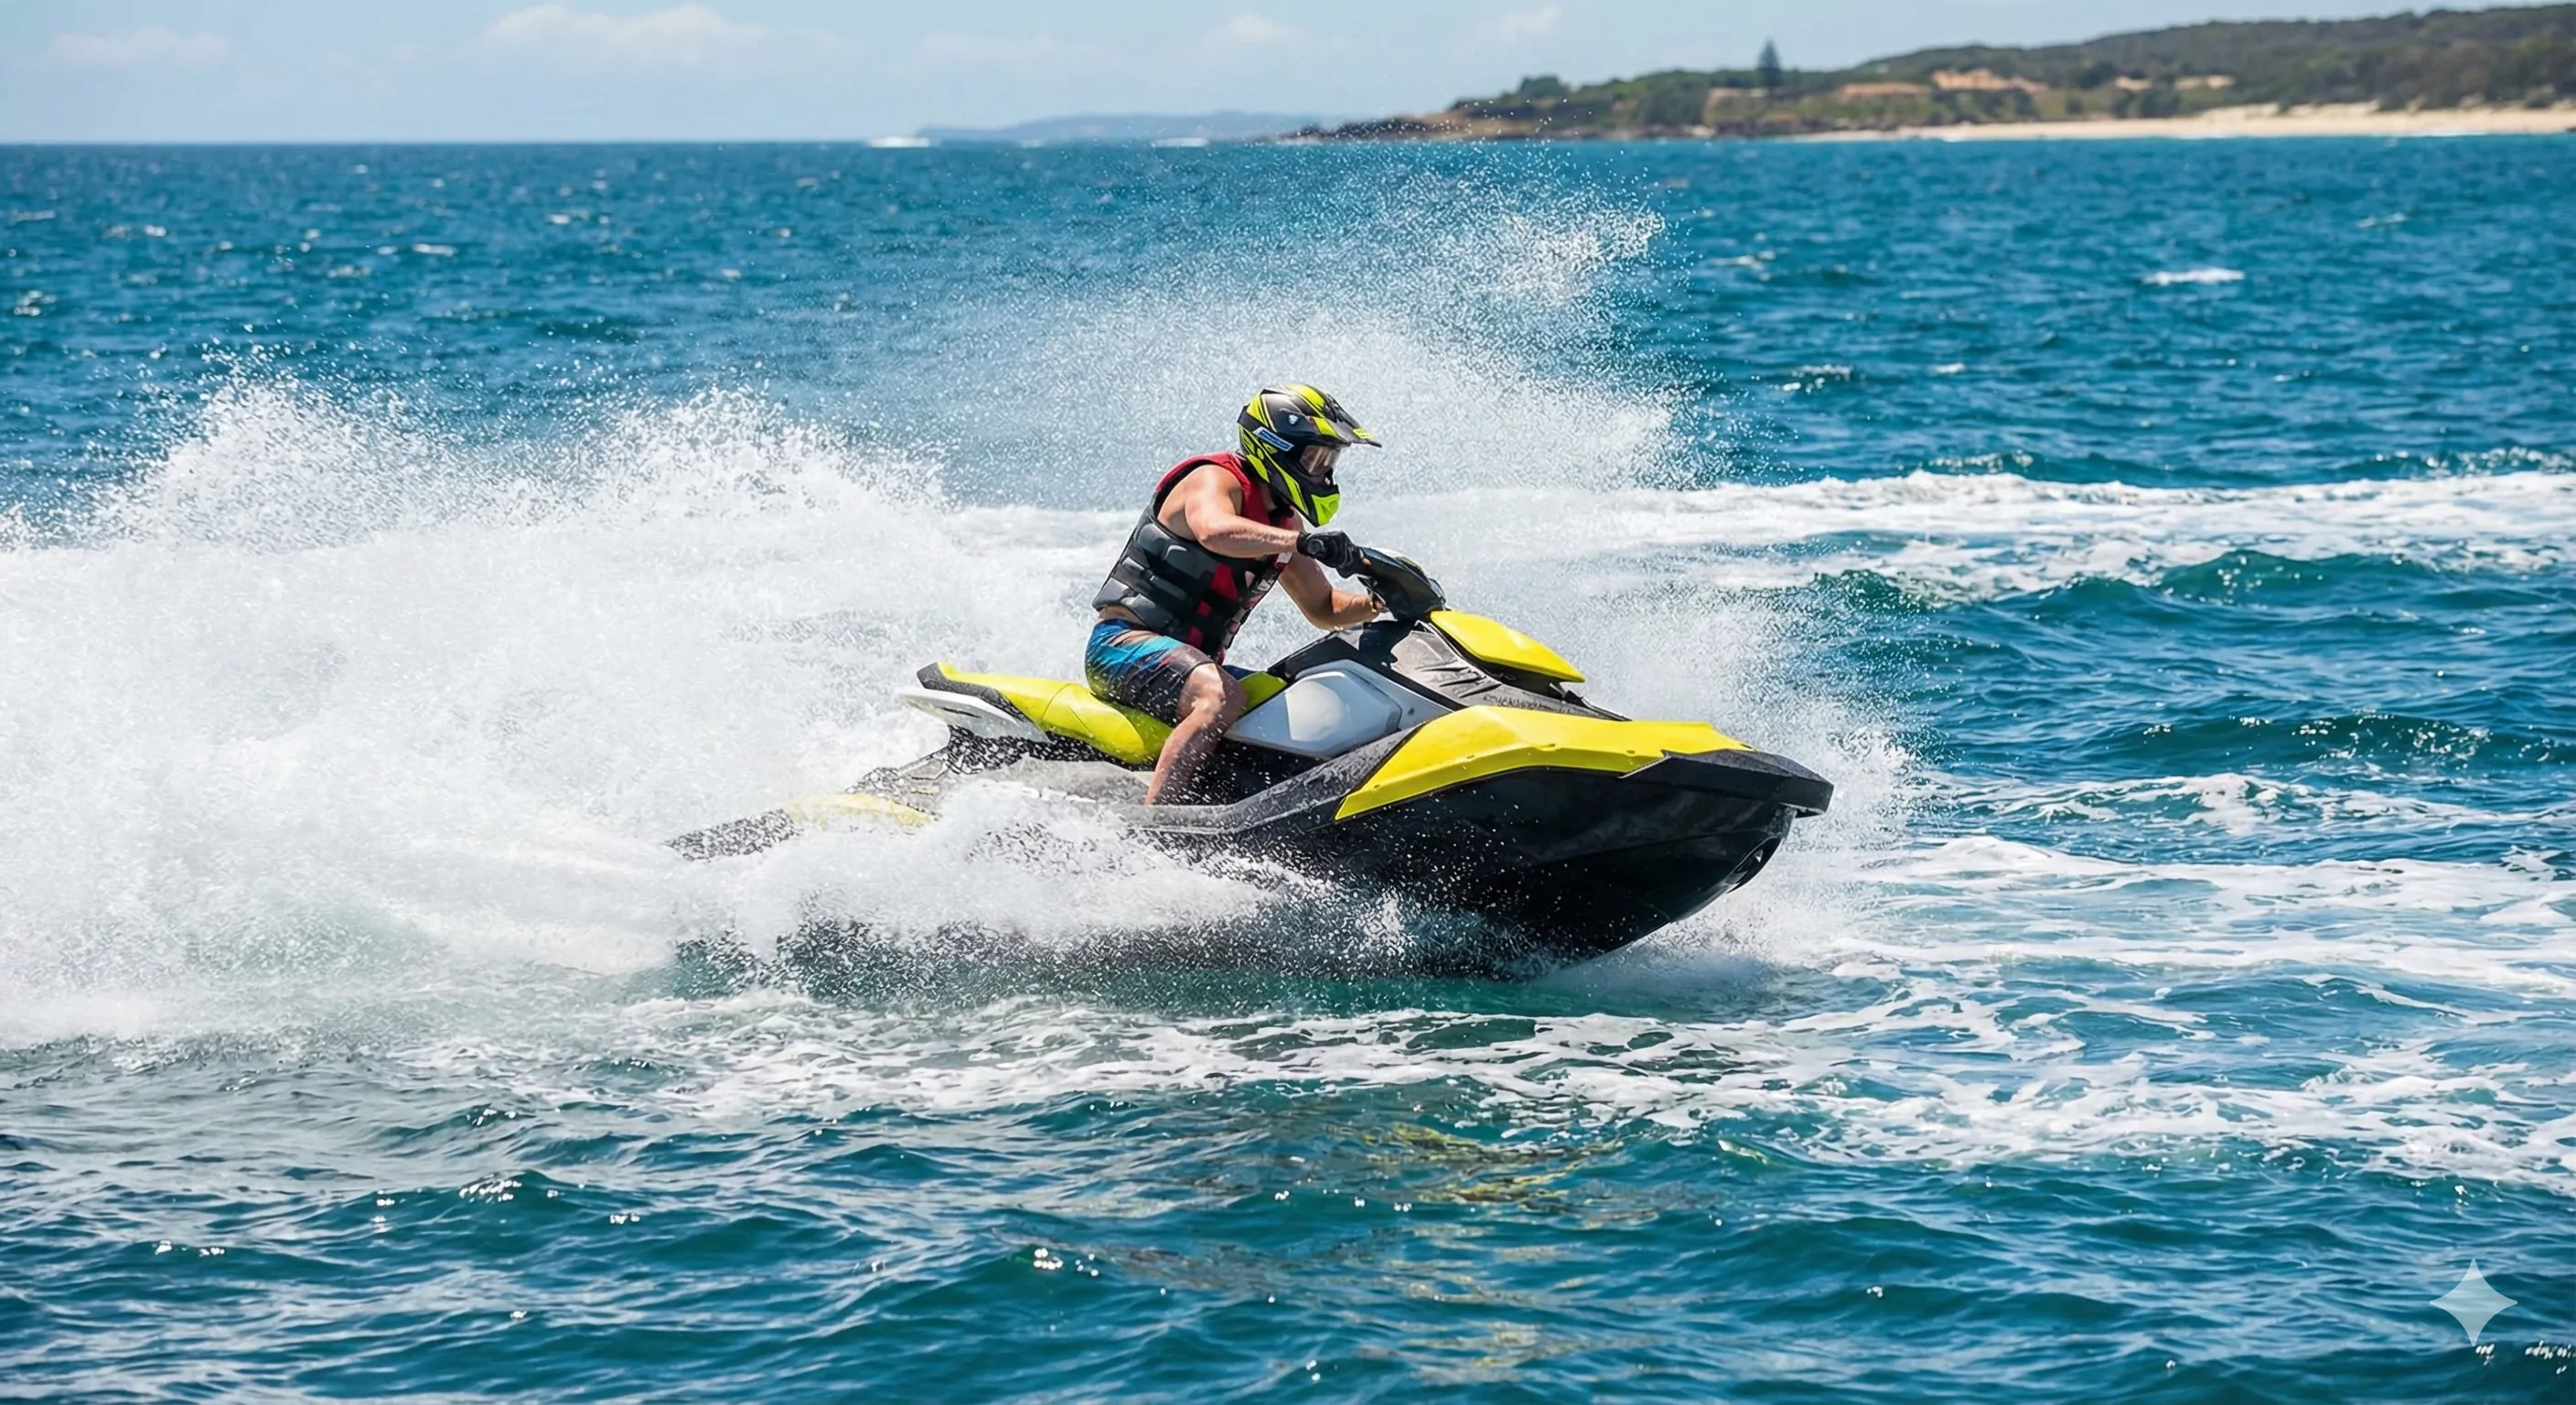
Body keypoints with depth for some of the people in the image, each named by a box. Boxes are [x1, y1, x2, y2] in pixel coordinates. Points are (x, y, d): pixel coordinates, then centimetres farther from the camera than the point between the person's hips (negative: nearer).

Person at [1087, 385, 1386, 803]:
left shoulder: (1282, 522, 17)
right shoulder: (1214, 479, -10)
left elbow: (1322, 608, 24)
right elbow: (1214, 531, -35)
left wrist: (1381, 601, 4)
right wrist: (1303, 542, -46)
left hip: (1193, 661, 10)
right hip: (1124, 646, -10)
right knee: (1222, 698, -35)